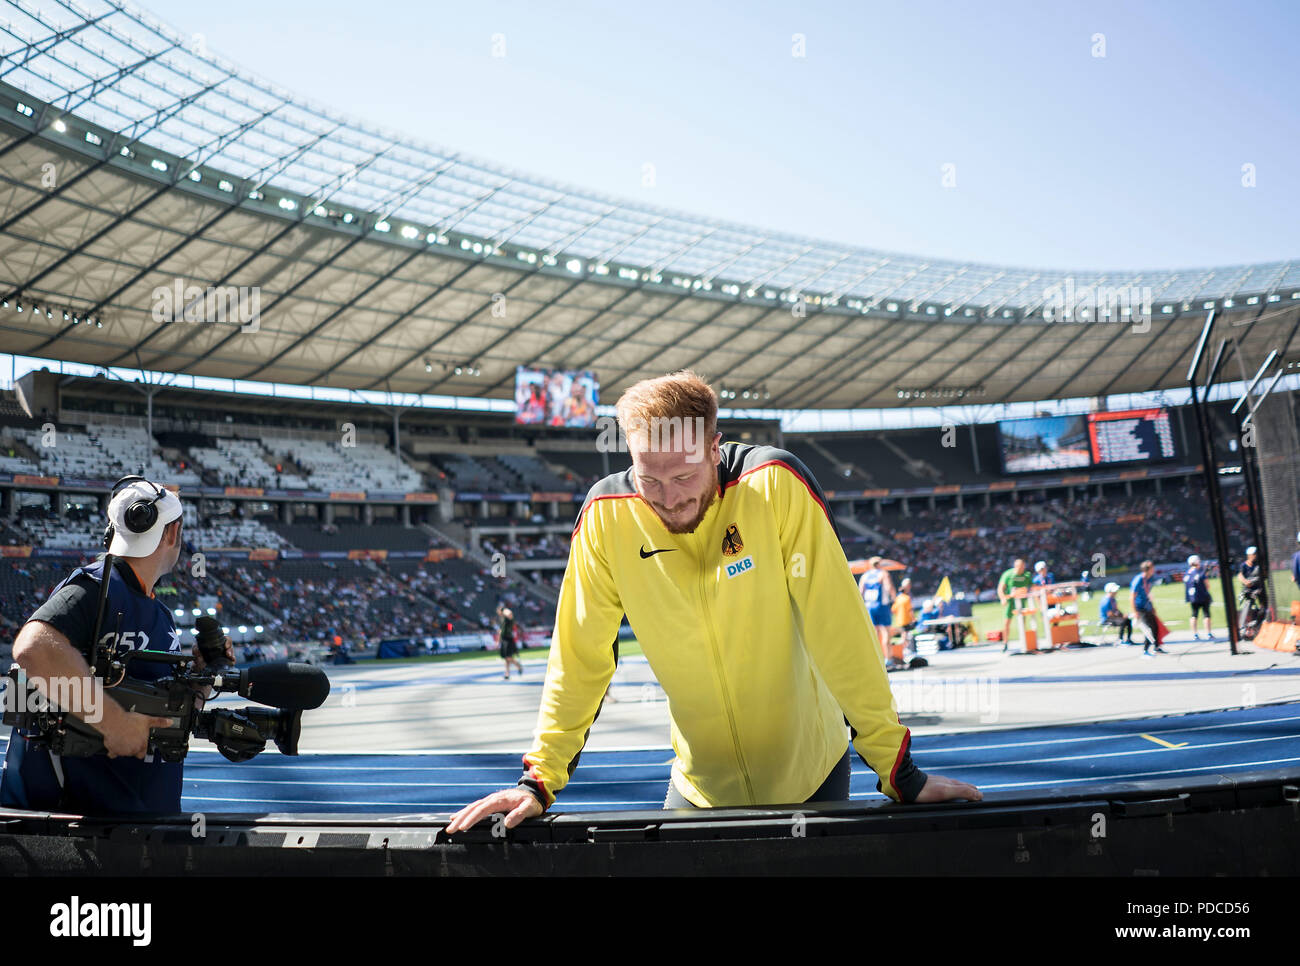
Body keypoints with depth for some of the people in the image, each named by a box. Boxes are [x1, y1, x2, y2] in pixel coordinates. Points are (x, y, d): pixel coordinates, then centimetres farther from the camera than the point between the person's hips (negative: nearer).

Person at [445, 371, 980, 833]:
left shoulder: (775, 485, -22)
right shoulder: (608, 515, -16)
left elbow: (839, 630, -21)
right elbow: (580, 659, -8)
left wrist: (899, 770, -19)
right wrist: (540, 780, -10)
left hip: (810, 772, -1)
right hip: (701, 786, 2)